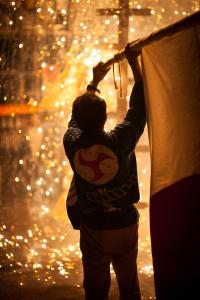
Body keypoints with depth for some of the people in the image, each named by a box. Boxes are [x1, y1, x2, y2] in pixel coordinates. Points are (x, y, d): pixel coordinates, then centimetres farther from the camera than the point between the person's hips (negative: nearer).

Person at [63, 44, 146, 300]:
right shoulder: (119, 141, -22)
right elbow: (139, 105, -9)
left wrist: (94, 82, 20)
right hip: (124, 224, -2)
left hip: (92, 227, 2)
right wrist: (133, 62, -1)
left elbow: (77, 117, 8)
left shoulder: (72, 143, -14)